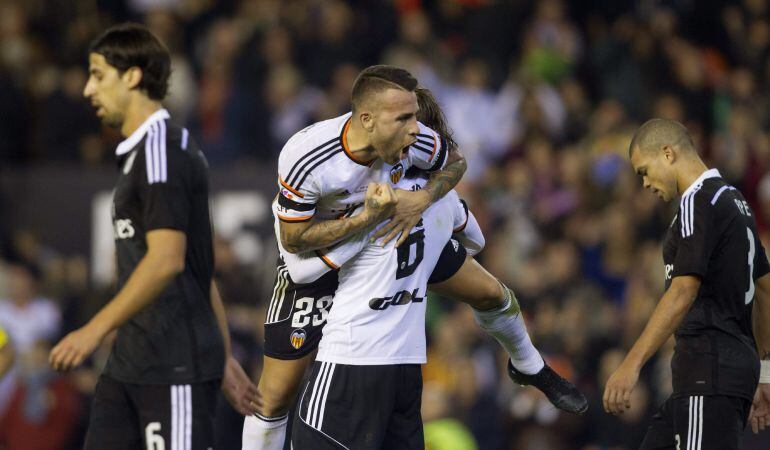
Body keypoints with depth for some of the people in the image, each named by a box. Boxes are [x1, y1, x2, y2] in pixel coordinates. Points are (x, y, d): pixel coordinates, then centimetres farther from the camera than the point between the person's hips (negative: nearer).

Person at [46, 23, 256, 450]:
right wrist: (223, 357, 23)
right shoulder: (138, 152, 18)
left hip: (176, 366, -10)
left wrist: (96, 328, -23)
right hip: (129, 363, 10)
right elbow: (201, 267, 22)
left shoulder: (163, 149, -13)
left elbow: (166, 259, -23)